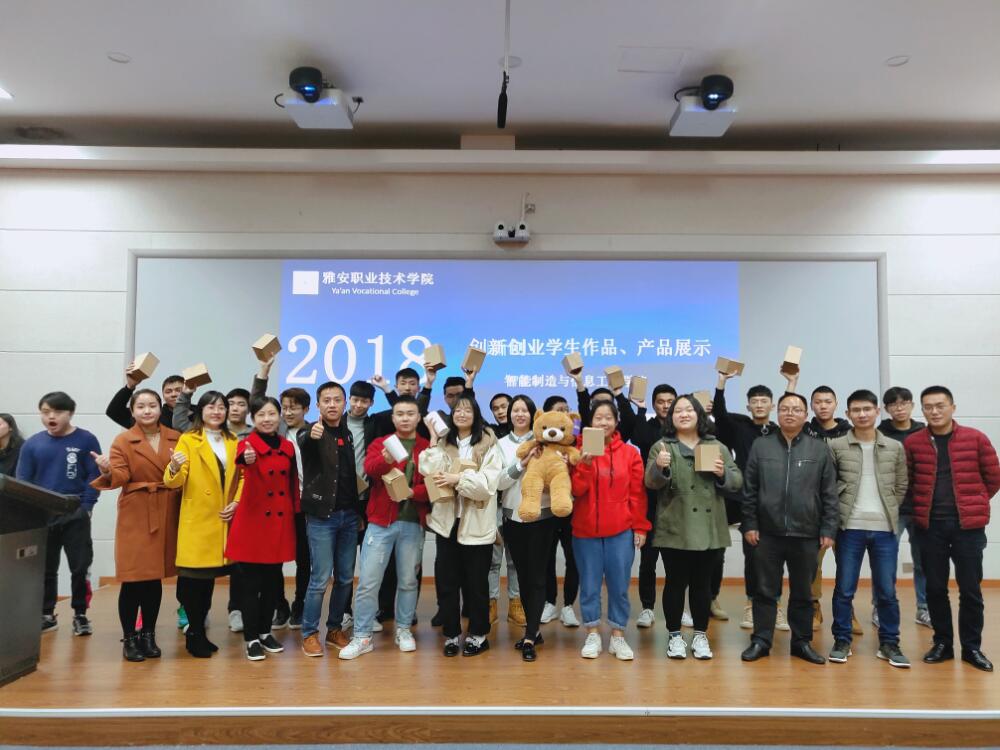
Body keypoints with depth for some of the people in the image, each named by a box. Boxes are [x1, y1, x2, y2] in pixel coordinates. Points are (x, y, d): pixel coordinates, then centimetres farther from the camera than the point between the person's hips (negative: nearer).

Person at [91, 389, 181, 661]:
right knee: (133, 578, -3)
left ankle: (149, 635, 22)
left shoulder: (176, 438, 7)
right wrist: (107, 470, -31)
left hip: (166, 515, 3)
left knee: (156, 577, 10)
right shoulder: (123, 441, -1)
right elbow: (120, 477, -10)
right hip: (135, 516, -3)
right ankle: (129, 638, 12)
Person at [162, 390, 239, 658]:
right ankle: (195, 634, 10)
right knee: (195, 577, -4)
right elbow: (175, 482, -11)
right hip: (197, 521, -4)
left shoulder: (234, 442, 11)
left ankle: (198, 629, 25)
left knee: (209, 577, 12)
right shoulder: (188, 440, -2)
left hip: (222, 522, 4)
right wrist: (174, 469, -33)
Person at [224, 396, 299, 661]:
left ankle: (265, 632, 26)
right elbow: (244, 462, -34)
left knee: (273, 580, 12)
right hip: (253, 521, -5)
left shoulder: (287, 447, 6)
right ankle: (251, 638, 13)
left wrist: (295, 514, 12)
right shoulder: (248, 444, -9)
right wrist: (248, 459, -57)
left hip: (280, 521, 5)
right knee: (251, 581, 2)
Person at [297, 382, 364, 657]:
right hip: (321, 516, -5)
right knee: (320, 579, -3)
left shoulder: (349, 434, 9)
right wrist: (311, 435, -56)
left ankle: (335, 629, 25)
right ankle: (309, 634, 12)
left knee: (345, 578, 11)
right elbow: (303, 444, -32)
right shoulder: (311, 433, -7)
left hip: (349, 515, 5)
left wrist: (360, 512, 11)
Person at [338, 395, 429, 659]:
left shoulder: (428, 448, 6)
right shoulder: (379, 443, 4)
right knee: (368, 582, 0)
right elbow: (369, 467, -17)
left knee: (408, 581, 11)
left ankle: (404, 630, 28)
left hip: (413, 524, 1)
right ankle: (362, 636, 12)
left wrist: (413, 492, -18)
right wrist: (386, 459, -39)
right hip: (380, 522, -1)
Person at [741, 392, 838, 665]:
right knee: (765, 590, 7)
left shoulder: (820, 449, 3)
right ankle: (761, 640, 17)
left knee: (802, 592, 12)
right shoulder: (760, 445, 2)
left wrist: (828, 529, -2)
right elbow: (749, 489, 3)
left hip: (806, 534, 1)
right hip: (768, 532, 0)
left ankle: (802, 642, 25)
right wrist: (749, 524, -2)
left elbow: (829, 494, 3)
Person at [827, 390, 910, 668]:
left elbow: (901, 486, 12)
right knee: (844, 589, 5)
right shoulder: (836, 446, -1)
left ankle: (889, 643, 21)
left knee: (887, 591, 7)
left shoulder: (895, 448, 6)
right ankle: (842, 641, 16)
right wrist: (841, 511, -1)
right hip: (849, 528, -1)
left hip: (885, 528, 2)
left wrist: (888, 511, 5)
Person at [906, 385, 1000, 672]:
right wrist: (924, 505, 5)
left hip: (968, 525, -1)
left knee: (970, 589, 5)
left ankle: (972, 647, 20)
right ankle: (942, 643, 22)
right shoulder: (912, 443, 0)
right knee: (935, 588, 7)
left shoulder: (975, 439, -1)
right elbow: (906, 481, 9)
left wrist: (973, 505, 8)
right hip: (930, 526, 1)